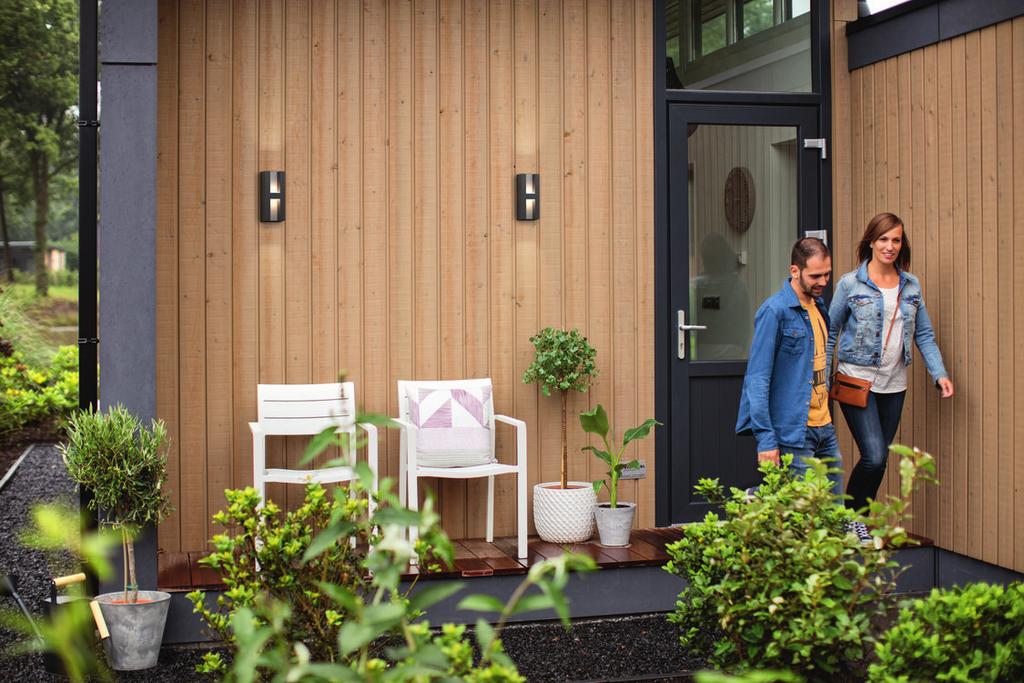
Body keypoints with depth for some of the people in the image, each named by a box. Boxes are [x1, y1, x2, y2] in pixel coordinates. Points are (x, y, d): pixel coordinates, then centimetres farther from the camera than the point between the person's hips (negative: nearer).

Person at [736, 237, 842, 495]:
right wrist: (765, 438, -21)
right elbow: (757, 379, -16)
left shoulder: (818, 305, 12)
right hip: (793, 433, -8)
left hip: (825, 427, 8)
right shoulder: (775, 311, -14)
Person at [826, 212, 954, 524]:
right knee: (874, 456, -14)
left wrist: (940, 374, -1)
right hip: (858, 380, -5)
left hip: (894, 383, 5)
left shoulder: (911, 285, 7)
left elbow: (924, 334, 11)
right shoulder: (850, 283, -5)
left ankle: (860, 521, 23)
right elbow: (831, 332, 0)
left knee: (879, 458, 9)